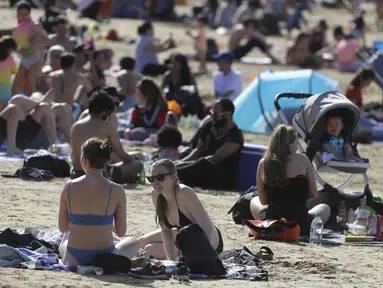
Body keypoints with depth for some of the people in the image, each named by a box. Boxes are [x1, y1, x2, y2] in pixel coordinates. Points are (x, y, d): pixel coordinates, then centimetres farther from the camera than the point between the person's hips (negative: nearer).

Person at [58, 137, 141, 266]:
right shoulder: (116, 190, -12)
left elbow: (62, 228, 0)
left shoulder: (69, 187, -8)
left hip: (74, 259, 3)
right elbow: (121, 232, -5)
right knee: (134, 243, 31)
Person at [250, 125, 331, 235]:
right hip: (300, 224, -1)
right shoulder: (302, 160, -7)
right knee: (325, 208, 33)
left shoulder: (263, 163, -2)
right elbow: (313, 194, 0)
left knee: (254, 201, 36)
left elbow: (263, 200, 6)